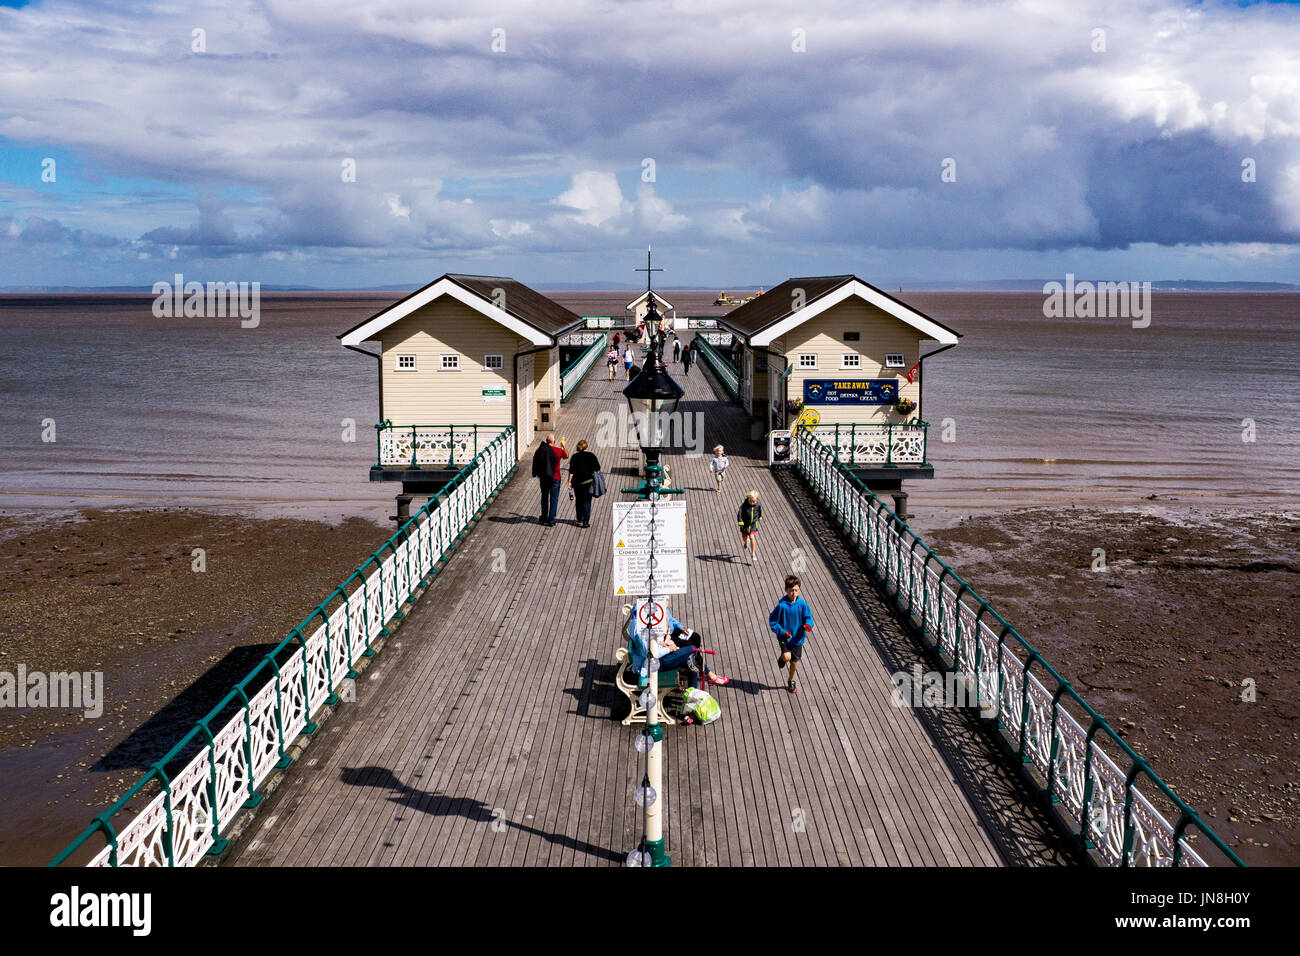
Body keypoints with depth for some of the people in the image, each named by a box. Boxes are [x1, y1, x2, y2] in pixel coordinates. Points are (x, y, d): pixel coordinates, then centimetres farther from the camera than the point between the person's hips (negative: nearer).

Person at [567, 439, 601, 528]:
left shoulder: (575, 457, -3)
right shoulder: (591, 456, -2)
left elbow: (571, 471, -7)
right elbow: (597, 469, 1)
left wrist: (569, 482, -4)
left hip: (577, 482, 1)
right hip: (589, 481, -1)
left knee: (578, 501, 15)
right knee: (587, 501, 3)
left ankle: (579, 521, 19)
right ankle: (586, 522, -4)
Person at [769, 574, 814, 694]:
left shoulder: (802, 604, -9)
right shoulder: (782, 606, -18)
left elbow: (808, 617, -4)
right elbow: (772, 621, -11)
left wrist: (808, 625, -27)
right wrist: (782, 632, -21)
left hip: (797, 638, 3)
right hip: (784, 638, -3)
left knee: (794, 662, 14)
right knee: (787, 657, -23)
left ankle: (791, 682, 39)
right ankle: (782, 658, 16)